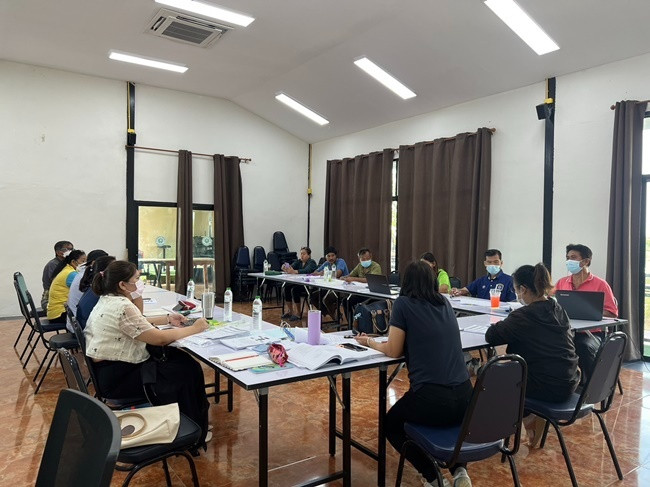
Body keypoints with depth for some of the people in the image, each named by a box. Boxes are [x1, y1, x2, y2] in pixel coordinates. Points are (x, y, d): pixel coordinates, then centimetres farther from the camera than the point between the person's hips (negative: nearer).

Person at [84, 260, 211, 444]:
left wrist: (167, 319, 10)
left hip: (111, 369, 10)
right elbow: (159, 338, -24)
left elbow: (139, 324, 21)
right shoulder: (122, 307, -25)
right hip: (117, 378, -10)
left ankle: (198, 420, 21)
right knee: (188, 372, -3)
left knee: (182, 358, 10)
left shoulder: (108, 299, 7)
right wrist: (194, 328, -12)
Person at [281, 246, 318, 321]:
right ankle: (289, 311, -4)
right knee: (286, 287, -16)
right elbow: (291, 267, -4)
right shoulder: (298, 261, 13)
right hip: (299, 283, 7)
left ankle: (297, 313, -18)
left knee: (295, 289, -28)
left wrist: (294, 271, -42)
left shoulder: (312, 262, -8)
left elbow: (306, 270, -28)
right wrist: (285, 268, -28)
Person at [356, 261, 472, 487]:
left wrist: (370, 342, 19)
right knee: (449, 417, 39)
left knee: (391, 424, 25)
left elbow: (393, 351, 1)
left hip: (431, 397, -5)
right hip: (465, 397, 5)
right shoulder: (444, 303, 12)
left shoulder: (403, 303, -4)